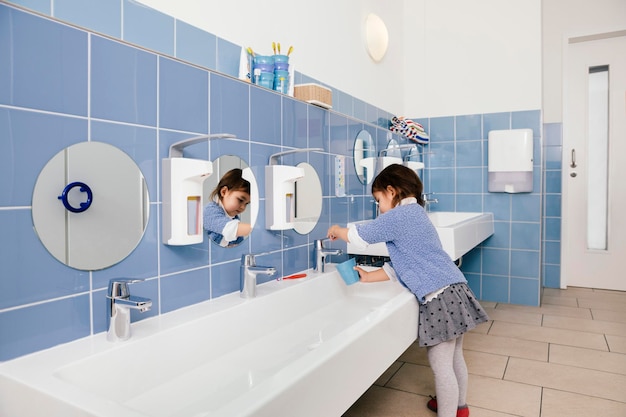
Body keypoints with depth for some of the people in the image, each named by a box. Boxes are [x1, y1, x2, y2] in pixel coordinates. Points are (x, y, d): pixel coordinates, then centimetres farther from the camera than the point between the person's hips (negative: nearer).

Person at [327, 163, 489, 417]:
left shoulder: (401, 215, -11)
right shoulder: (415, 215, 20)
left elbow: (360, 237, -4)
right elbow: (400, 266, 20)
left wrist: (337, 231, 15)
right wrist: (368, 277, 20)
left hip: (439, 297, -10)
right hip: (453, 290, 10)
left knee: (441, 365, 1)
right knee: (454, 358, 24)